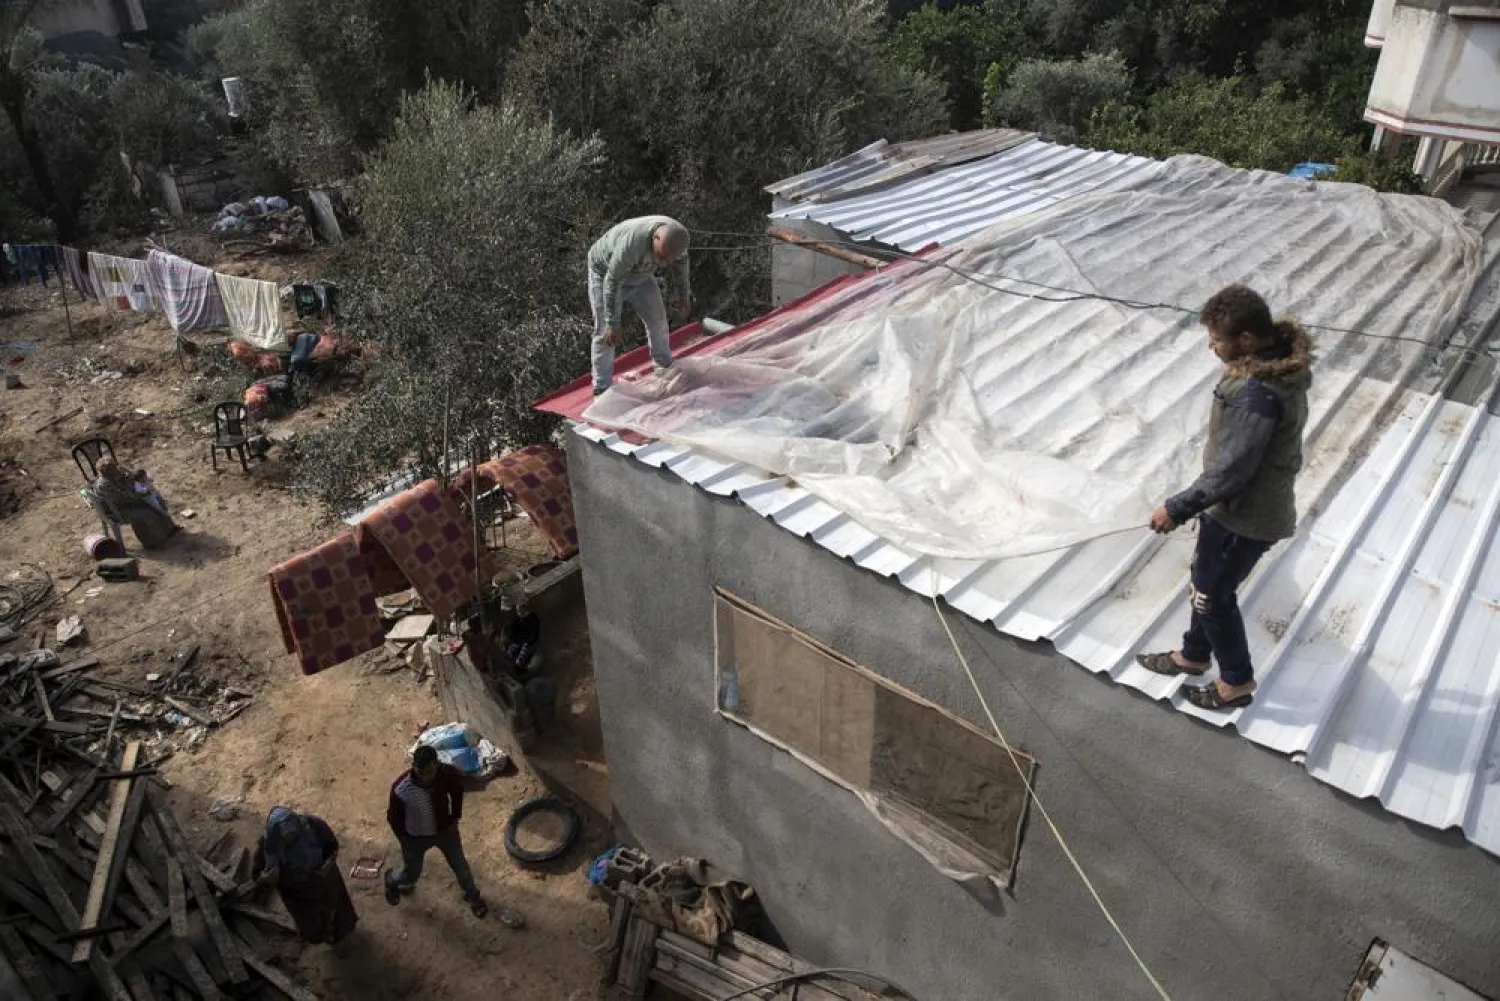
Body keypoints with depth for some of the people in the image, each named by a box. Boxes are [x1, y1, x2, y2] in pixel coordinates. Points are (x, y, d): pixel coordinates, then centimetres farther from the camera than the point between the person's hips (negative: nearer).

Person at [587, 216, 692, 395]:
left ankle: (665, 369, 30)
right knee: (605, 331, -10)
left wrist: (684, 296, 7)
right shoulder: (632, 242, -44)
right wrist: (612, 323, -31)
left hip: (639, 275, 6)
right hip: (605, 271, -6)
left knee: (657, 319, 9)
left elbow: (681, 263, -1)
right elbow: (612, 281, -34)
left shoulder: (677, 235, -25)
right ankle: (601, 389, -5)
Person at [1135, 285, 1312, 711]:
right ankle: (1194, 655, 45)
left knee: (1212, 594, 11)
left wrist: (1177, 508, -17)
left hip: (1244, 515, -9)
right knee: (1208, 583, 25)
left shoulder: (1257, 394, -34)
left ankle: (1237, 682, 31)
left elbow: (1230, 472, -28)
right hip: (1249, 504, 9)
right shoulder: (1277, 364, -2)